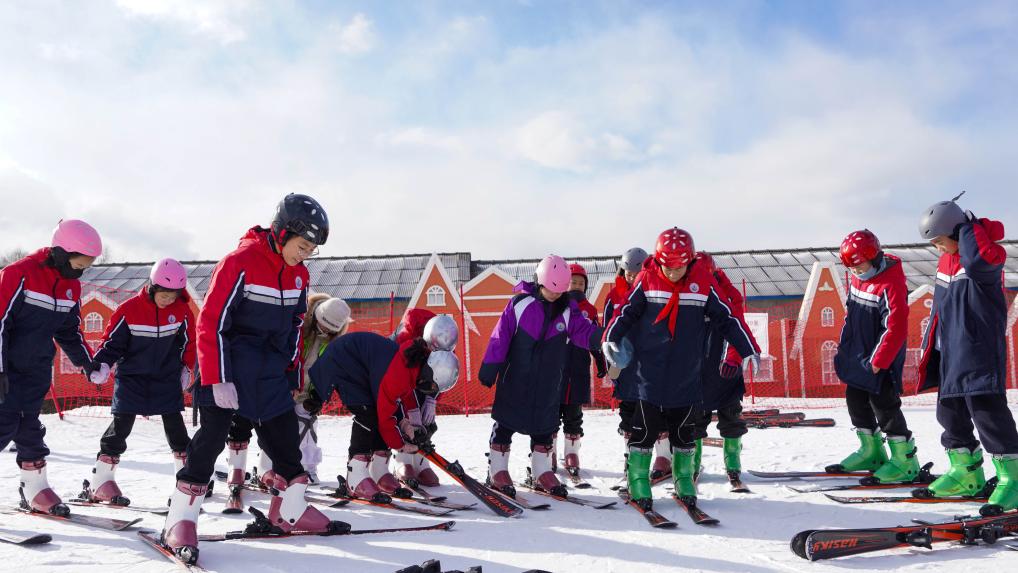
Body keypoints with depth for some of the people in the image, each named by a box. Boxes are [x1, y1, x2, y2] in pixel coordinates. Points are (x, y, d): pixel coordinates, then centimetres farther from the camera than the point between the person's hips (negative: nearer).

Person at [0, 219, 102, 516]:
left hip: (37, 370, 6)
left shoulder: (72, 286, 4)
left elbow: (70, 332, 14)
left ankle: (36, 491, 17)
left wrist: (89, 363, 7)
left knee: (29, 427, 12)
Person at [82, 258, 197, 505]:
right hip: (131, 377, -1)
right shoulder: (129, 309, -12)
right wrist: (102, 365, -18)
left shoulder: (182, 311, -5)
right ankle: (99, 482, 6)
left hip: (167, 379, 2)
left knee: (175, 425, 3)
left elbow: (189, 342, 9)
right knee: (121, 425, -3)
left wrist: (186, 369, 11)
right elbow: (112, 340, -5)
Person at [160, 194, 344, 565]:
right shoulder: (239, 263, -16)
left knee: (286, 436, 7)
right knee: (213, 435, -7)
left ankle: (289, 512, 21)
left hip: (270, 370, 7)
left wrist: (293, 374, 17)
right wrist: (216, 379, -20)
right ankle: (181, 519, 5)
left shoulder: (298, 275, 6)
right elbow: (211, 322, -16)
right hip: (229, 363, -6)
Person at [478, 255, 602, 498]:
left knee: (545, 425, 12)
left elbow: (585, 331, -10)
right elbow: (500, 337, -7)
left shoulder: (568, 309, 0)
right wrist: (489, 368, -7)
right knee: (506, 422, 6)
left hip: (548, 383, 3)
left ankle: (542, 472, 25)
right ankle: (497, 470, 18)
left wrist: (603, 337, -32)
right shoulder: (519, 303, -10)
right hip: (514, 378, -3)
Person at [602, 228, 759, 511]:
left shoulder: (703, 283, -4)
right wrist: (610, 339, -16)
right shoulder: (647, 280, -6)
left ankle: (683, 479, 28)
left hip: (686, 375, 1)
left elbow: (727, 318, 1)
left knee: (683, 430, 14)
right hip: (651, 372, -1)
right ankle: (638, 480, 15)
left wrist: (748, 350, -3)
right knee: (645, 428, 3)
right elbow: (626, 312, -1)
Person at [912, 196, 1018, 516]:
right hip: (950, 354, 9)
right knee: (951, 412, 12)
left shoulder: (989, 253, -12)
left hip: (979, 351, -8)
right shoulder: (946, 261, 13)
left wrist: (968, 227, -21)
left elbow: (977, 262, -39)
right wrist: (929, 345, 21)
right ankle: (966, 474, 24)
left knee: (987, 410, -9)